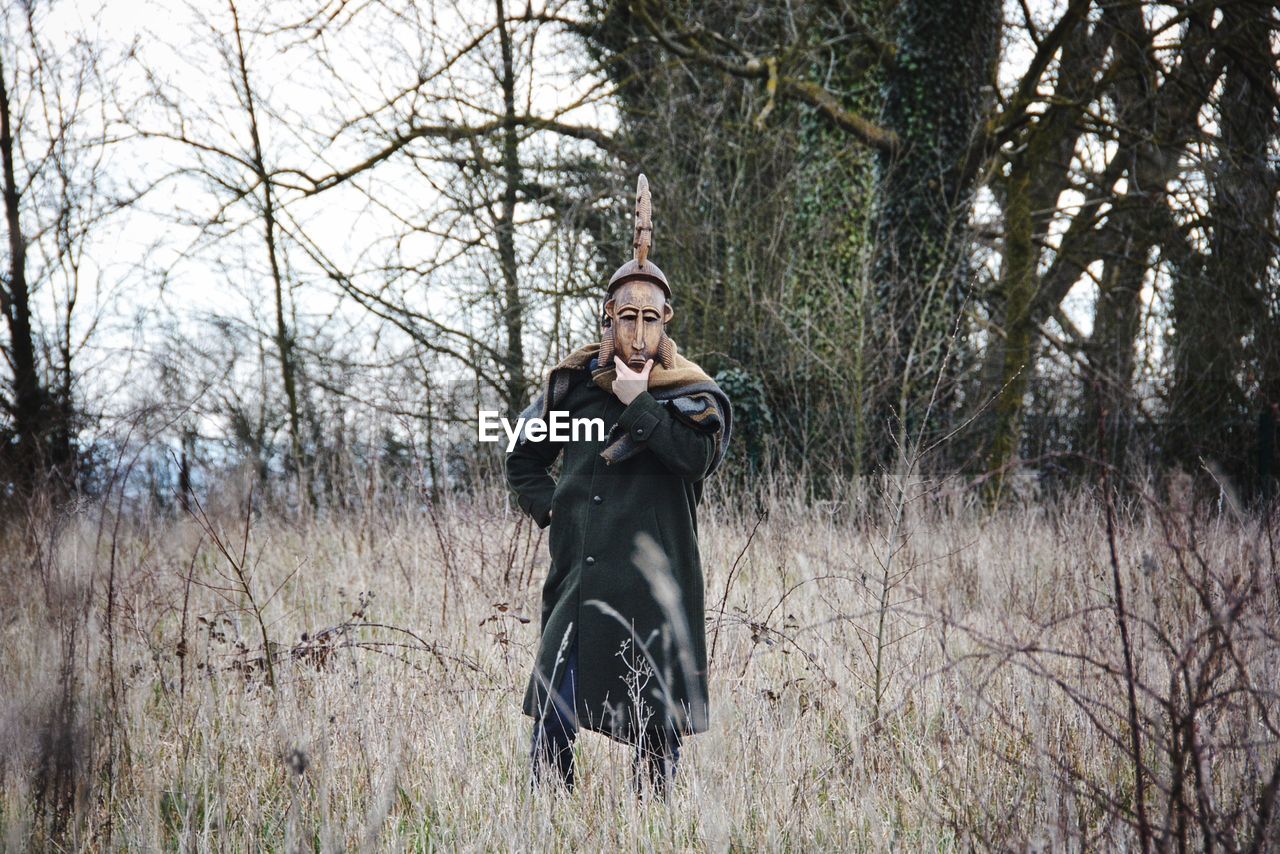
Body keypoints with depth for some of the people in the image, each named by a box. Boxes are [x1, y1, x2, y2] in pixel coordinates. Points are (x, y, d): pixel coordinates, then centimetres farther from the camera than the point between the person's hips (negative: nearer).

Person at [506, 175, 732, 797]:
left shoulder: (690, 393, 2)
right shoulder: (574, 381, 9)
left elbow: (701, 455, -20)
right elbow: (524, 455, 23)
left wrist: (638, 404, -16)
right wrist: (549, 510, 9)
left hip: (653, 580, -2)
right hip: (577, 574, 2)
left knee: (657, 720, 3)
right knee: (552, 717, -1)